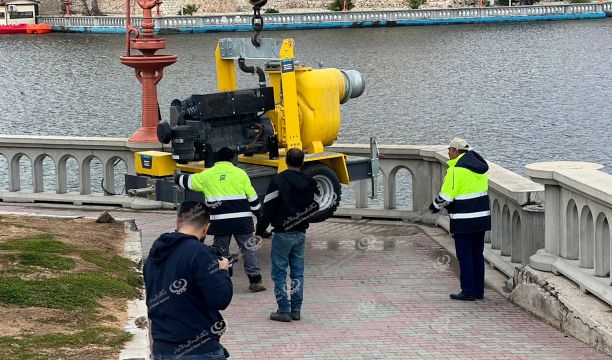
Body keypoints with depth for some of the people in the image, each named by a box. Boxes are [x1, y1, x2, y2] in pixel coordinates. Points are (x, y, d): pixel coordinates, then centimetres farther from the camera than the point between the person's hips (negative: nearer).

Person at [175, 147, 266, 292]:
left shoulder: (207, 175, 6)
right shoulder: (240, 173, 2)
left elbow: (188, 181, 21)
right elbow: (252, 196, 3)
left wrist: (178, 178, 43)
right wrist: (259, 213, 15)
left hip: (219, 222, 1)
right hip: (241, 220, -1)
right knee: (248, 249, 5)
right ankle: (255, 281, 2)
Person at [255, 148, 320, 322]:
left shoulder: (278, 180, -12)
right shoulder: (309, 183, 5)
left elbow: (268, 209, -13)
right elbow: (315, 208, 14)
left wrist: (259, 232, -7)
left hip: (282, 234, -5)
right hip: (301, 234, 5)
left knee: (279, 272, 1)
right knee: (298, 272, 11)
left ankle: (283, 310, -1)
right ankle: (296, 309, 12)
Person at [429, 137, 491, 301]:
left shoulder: (456, 169, -15)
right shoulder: (479, 166, 10)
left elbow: (446, 195, -15)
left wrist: (435, 206, 6)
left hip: (464, 220, -8)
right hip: (482, 216, 8)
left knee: (464, 256, -1)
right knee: (477, 255, 13)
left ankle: (468, 291, 0)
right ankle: (479, 290, 16)